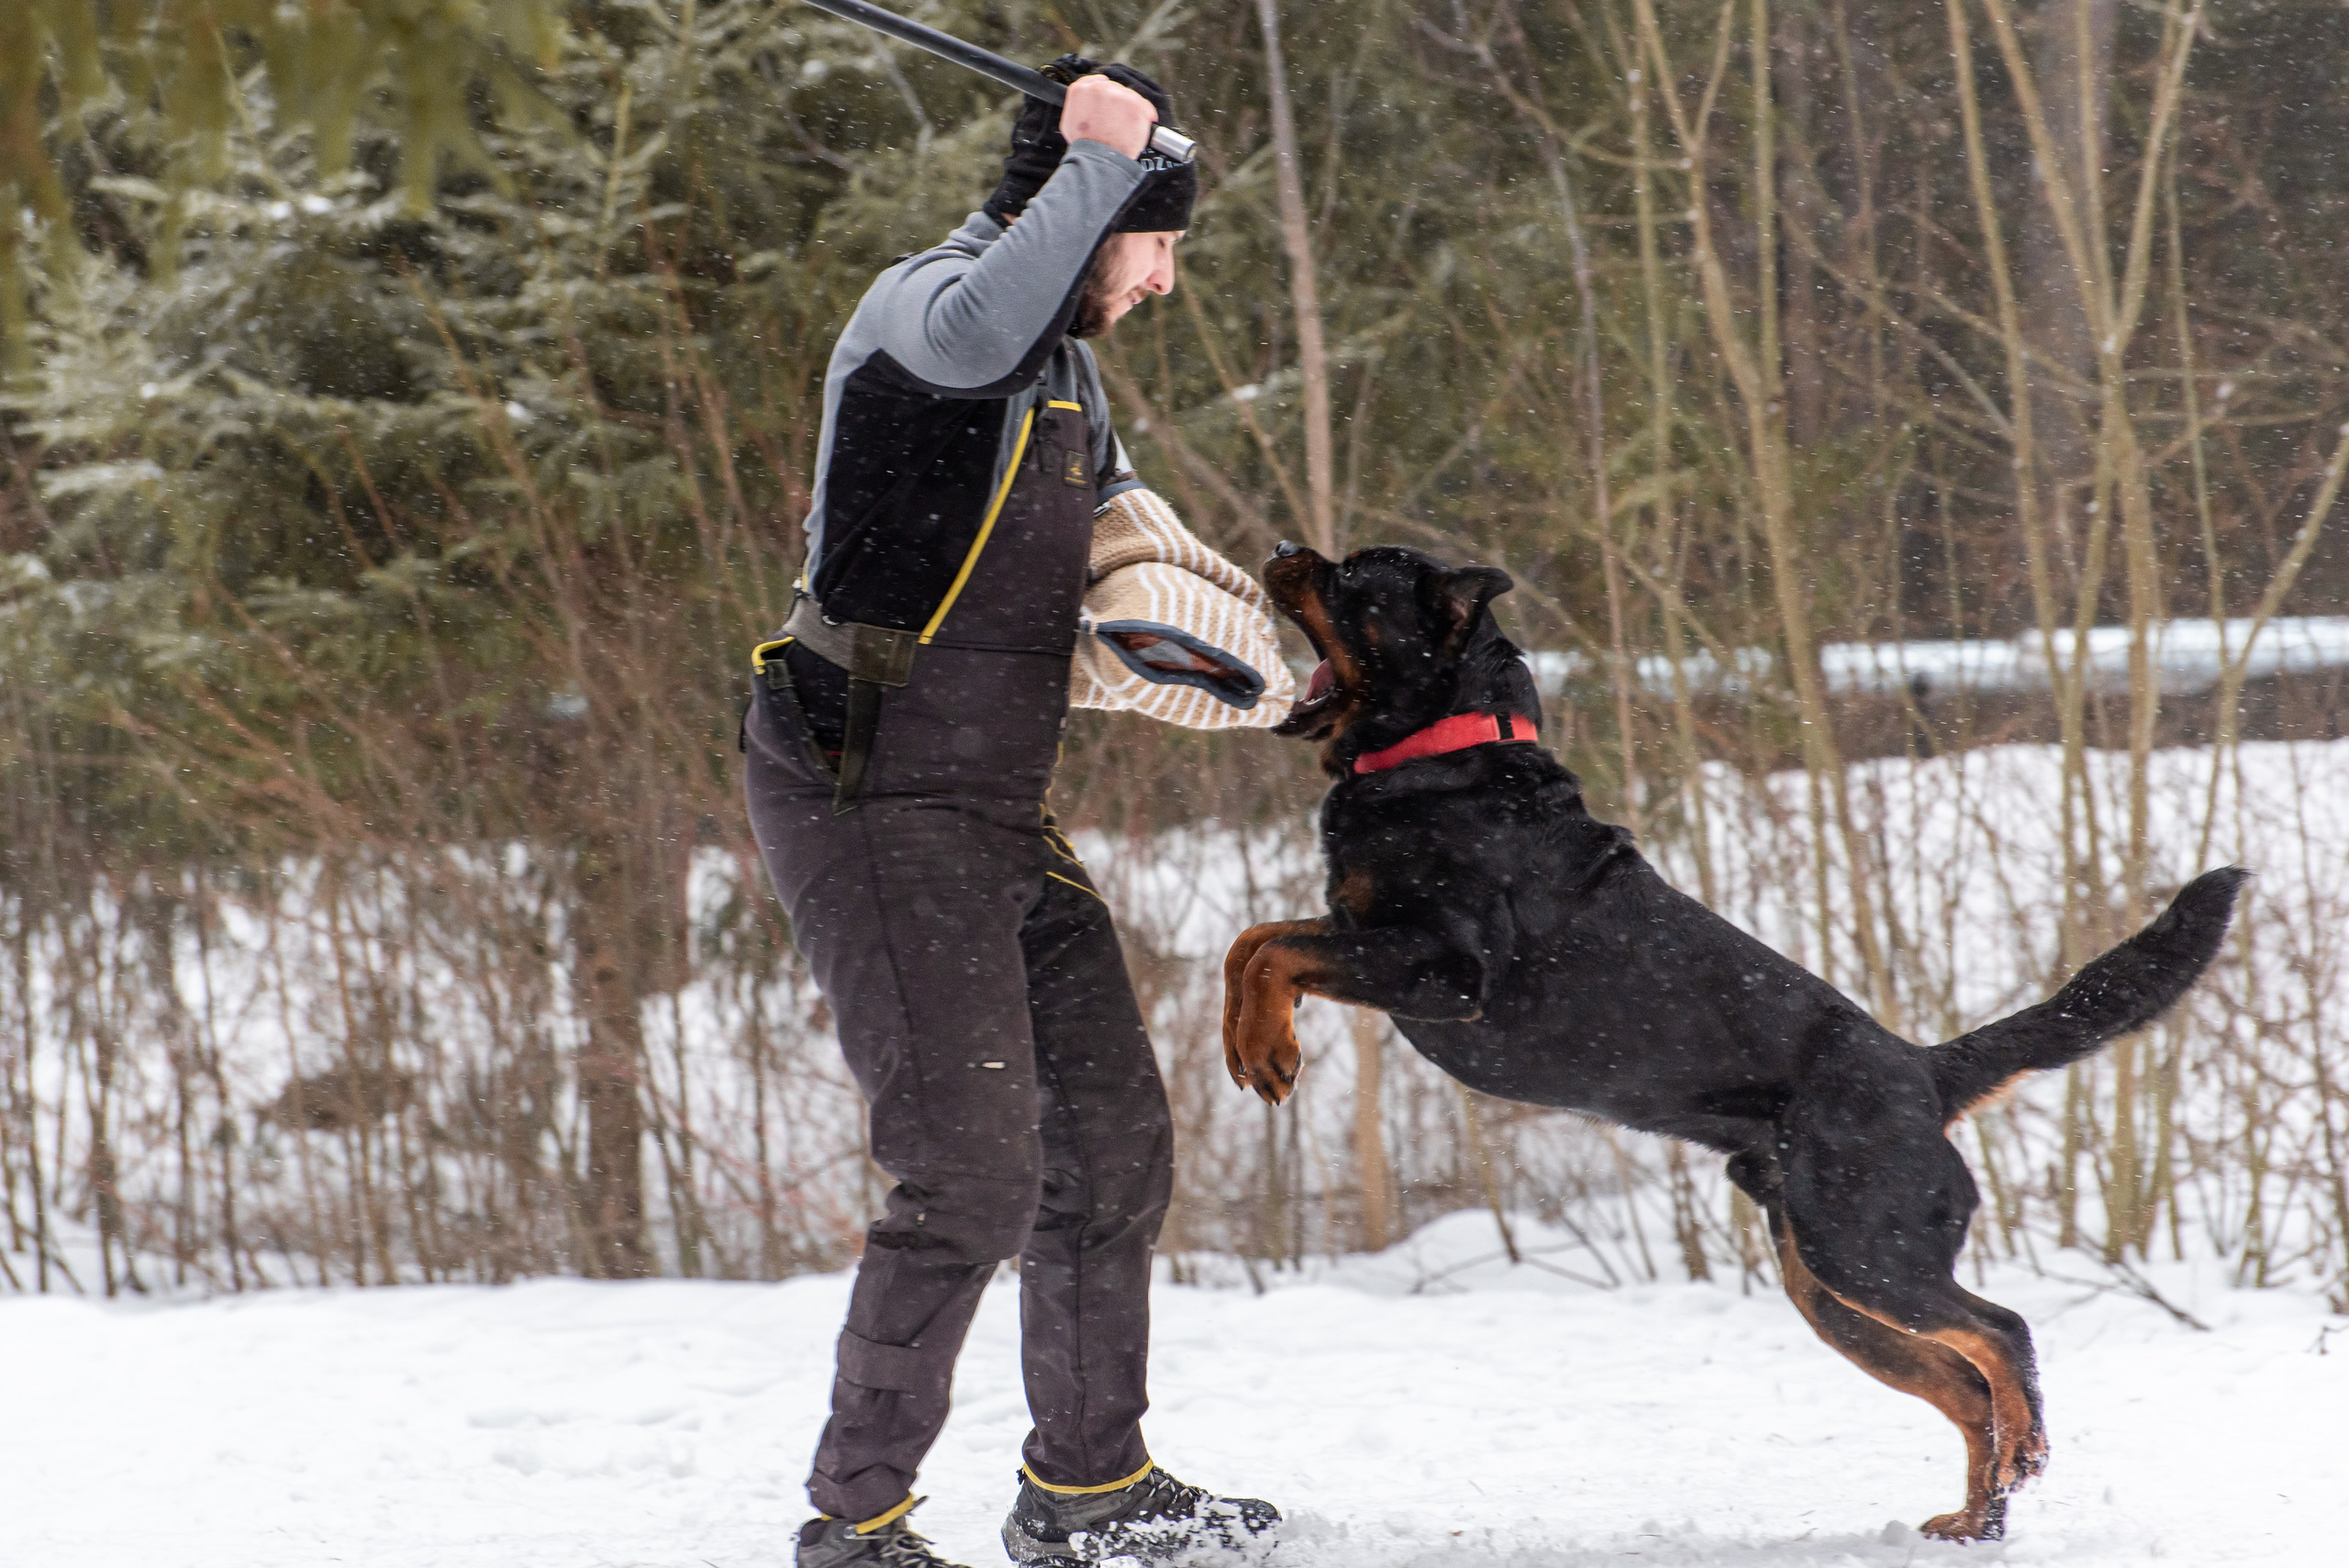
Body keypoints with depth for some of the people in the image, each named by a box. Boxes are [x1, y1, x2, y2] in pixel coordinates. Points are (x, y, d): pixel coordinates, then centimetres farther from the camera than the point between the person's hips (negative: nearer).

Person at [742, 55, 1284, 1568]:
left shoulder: (1068, 365, 17)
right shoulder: (926, 302, -13)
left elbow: (1117, 512, 34)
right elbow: (980, 332, -39)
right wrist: (1097, 160, -28)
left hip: (998, 814, 10)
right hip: (872, 805, -10)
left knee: (1114, 1135, 13)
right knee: (972, 1171, -16)